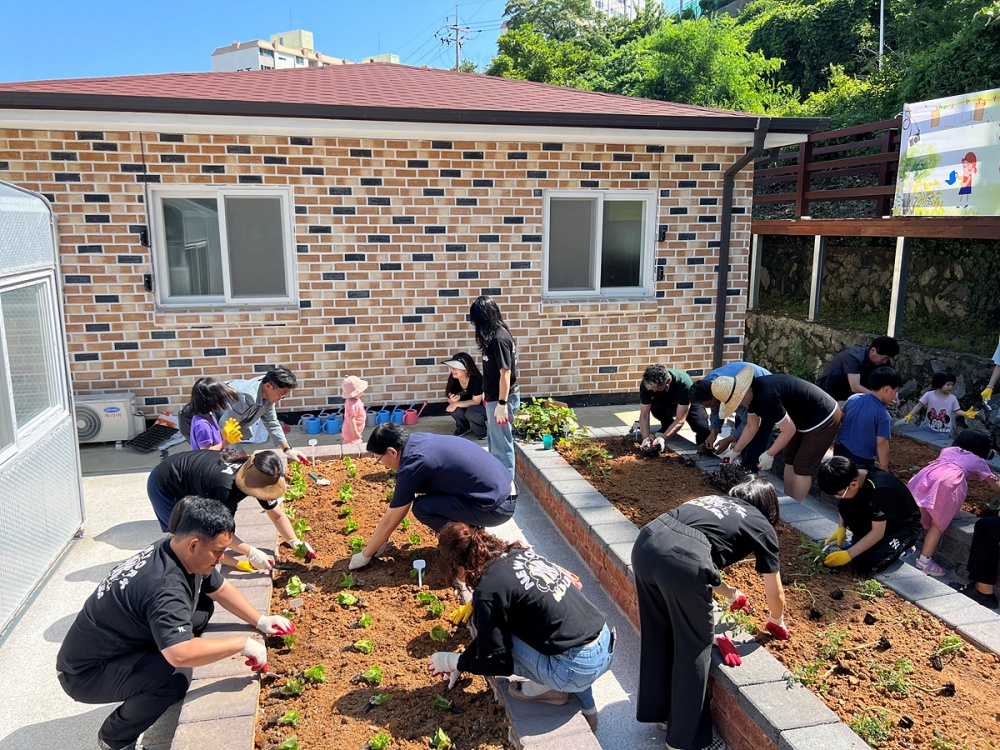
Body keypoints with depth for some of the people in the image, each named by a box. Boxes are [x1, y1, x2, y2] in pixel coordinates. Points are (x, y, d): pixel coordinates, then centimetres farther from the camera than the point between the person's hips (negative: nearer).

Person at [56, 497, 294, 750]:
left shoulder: (177, 550, -7)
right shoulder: (165, 586, -35)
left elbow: (221, 589, 8)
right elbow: (180, 654, -45)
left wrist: (260, 621, -1)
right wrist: (242, 643, -33)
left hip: (126, 645, 8)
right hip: (84, 672, -8)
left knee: (202, 607, 0)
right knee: (174, 681, -31)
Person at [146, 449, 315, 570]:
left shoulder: (254, 477, -17)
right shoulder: (224, 487, -42)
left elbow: (277, 516, -6)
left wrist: (296, 543, -14)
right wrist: (251, 553, -31)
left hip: (189, 483, 8)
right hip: (164, 485, -8)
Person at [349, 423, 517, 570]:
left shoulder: (414, 464, -19)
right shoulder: (418, 440, 7)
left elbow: (390, 521, -7)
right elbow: (399, 504, 17)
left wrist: (365, 555, 7)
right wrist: (378, 540, 22)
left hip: (497, 506, -9)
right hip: (503, 488, 9)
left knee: (422, 507, -11)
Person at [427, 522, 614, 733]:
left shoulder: (488, 591, -13)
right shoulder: (519, 553, 11)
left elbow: (499, 663, -3)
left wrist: (454, 661, 13)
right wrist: (463, 661, 31)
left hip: (578, 669, -7)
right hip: (607, 646, 7)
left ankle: (551, 688, 12)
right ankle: (587, 709, 28)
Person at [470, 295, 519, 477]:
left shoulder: (499, 339, -21)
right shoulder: (494, 335, 8)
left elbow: (505, 373, -22)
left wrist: (502, 404, -21)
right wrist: (486, 393, 22)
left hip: (500, 400, -10)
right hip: (494, 397, 10)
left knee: (501, 443, 1)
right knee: (493, 442, 20)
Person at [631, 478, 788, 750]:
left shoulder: (713, 500, 36)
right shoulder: (762, 526, 22)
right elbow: (775, 594, 31)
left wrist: (730, 593, 63)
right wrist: (776, 621, 53)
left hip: (646, 543, 6)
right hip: (680, 562, -6)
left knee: (656, 635, 25)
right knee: (694, 647, 15)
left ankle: (656, 710, 46)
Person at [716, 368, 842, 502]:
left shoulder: (766, 397, -36)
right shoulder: (752, 392, -5)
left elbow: (789, 430, -27)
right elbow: (751, 426, 8)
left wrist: (769, 455, -18)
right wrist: (735, 451, 10)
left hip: (824, 419, -10)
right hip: (804, 419, 10)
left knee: (802, 467, -3)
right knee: (790, 460, 14)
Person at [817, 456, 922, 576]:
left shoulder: (880, 489, -35)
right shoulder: (854, 476, -14)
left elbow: (878, 532, -28)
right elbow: (844, 508, 6)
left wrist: (848, 555, -27)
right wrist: (841, 529, -11)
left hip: (904, 527, -7)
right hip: (878, 519, 7)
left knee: (863, 565, -24)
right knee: (844, 506, -19)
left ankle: (898, 548, 4)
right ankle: (864, 542, 2)